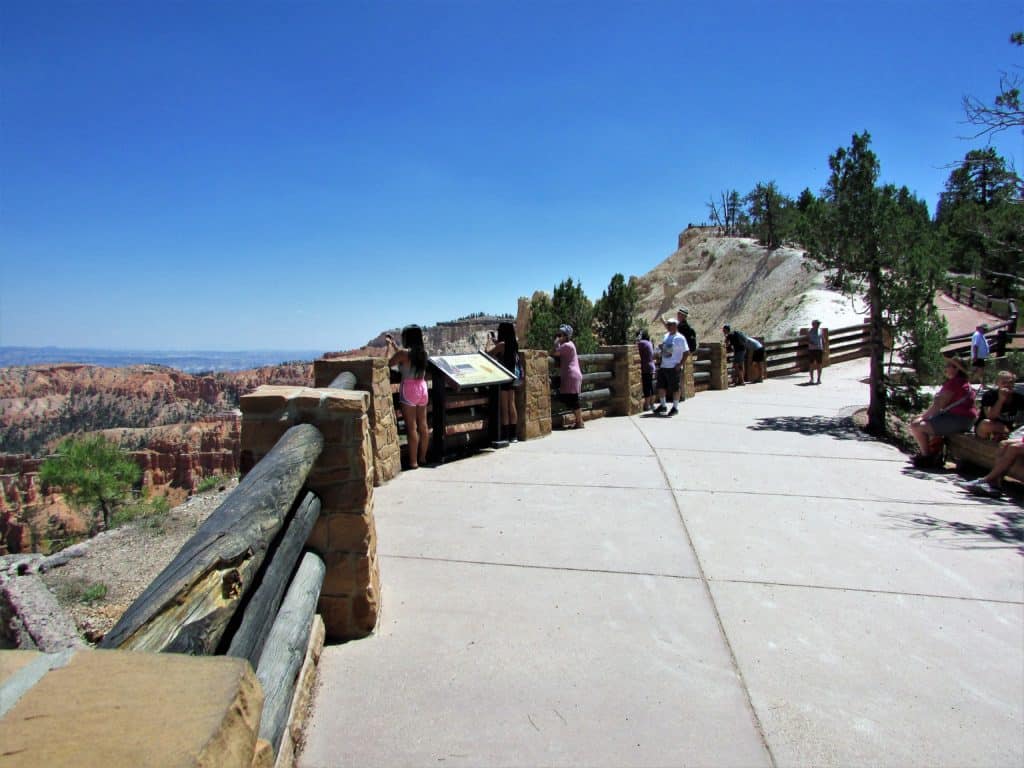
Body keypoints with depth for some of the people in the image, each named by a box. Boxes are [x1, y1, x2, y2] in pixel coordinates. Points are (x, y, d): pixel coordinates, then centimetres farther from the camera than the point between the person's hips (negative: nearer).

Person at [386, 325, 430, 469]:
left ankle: (413, 462, 0)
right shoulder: (422, 352, 6)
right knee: (423, 426, 11)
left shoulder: (404, 352, -14)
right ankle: (422, 458, 21)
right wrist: (393, 343, 30)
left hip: (409, 390, -7)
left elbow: (389, 362, -3)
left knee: (412, 427, -3)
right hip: (422, 388, 7)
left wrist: (389, 344, 8)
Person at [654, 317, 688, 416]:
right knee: (661, 386, 9)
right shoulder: (666, 336, 12)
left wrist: (680, 364, -16)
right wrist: (660, 362, 15)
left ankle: (675, 407, 11)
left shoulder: (680, 338, -9)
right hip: (663, 367, 7)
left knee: (674, 388, 0)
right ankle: (662, 405, 23)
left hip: (673, 368, -7)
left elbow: (686, 352, -11)